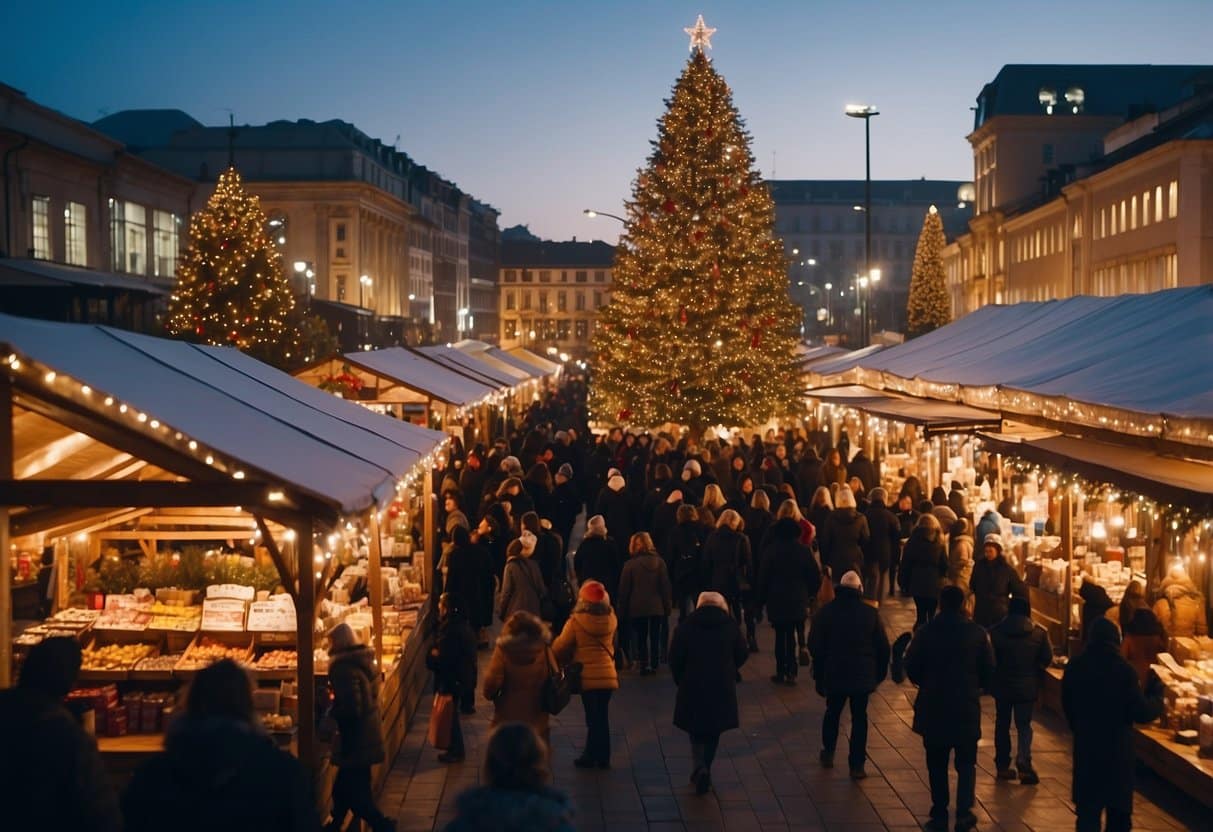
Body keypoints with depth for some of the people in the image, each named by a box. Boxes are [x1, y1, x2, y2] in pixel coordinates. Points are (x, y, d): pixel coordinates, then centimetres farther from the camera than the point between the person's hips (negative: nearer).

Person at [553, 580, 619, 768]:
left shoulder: (576, 621, -14)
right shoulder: (610, 619, -3)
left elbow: (560, 648, -8)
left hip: (588, 676, -3)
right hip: (608, 675, 4)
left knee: (593, 718, 5)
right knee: (603, 716, 12)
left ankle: (591, 757, 12)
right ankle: (603, 758, 18)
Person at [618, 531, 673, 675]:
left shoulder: (630, 564, -8)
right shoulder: (659, 562, 0)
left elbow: (623, 589, -4)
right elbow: (666, 586, 1)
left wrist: (622, 609, 4)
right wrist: (667, 606, 7)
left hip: (637, 609, -2)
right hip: (657, 608, 2)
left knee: (641, 638, 6)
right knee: (655, 637, 9)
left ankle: (644, 665, 0)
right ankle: (654, 665, 8)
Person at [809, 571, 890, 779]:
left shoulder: (826, 612, -4)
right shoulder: (871, 613, -2)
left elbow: (815, 646, -4)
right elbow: (883, 647, -1)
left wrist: (819, 676, 4)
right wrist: (879, 674, 9)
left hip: (834, 675, 0)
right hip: (863, 676, 0)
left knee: (832, 713, 20)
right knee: (859, 718, 6)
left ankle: (828, 753, 29)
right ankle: (857, 765, 4)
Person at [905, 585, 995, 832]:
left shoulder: (926, 633, -7)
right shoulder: (977, 634, -6)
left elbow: (912, 668, -4)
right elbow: (989, 670, -2)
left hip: (933, 708, 0)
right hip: (967, 708, 0)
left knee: (937, 765, 10)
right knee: (966, 763, 11)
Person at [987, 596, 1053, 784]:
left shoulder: (996, 631, -8)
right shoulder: (1039, 633, -7)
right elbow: (1047, 659, -4)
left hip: (1002, 685, 0)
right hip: (1027, 687, 0)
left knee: (1002, 724, 13)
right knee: (1024, 726, 7)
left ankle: (1002, 765, 16)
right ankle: (1024, 763, -12)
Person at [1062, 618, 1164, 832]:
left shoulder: (1074, 666, -3)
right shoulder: (1123, 670, -16)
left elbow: (1067, 705, 8)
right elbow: (1142, 712, -13)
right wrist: (1156, 692, 4)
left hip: (1085, 747, 3)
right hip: (1118, 750, -3)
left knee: (1088, 808, 10)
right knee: (1119, 809, 11)